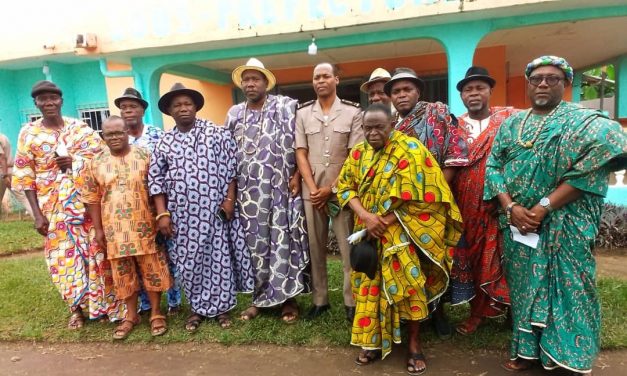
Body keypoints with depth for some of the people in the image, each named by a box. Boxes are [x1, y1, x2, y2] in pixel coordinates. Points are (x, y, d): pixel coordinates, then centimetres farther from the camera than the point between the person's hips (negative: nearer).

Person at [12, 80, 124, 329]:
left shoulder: (80, 128, 3)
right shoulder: (28, 133, 2)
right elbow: (25, 176, 0)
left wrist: (75, 162, -16)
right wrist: (37, 214, -6)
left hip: (86, 203, 0)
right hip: (52, 207, 0)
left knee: (95, 252, 2)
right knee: (63, 256, 7)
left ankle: (101, 304, 18)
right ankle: (76, 308, 24)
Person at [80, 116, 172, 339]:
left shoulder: (145, 156, -2)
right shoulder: (96, 163, 3)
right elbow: (92, 199, 5)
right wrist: (98, 230, 2)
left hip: (145, 227, -2)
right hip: (114, 229, 2)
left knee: (152, 270, 6)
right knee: (123, 274, 12)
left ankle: (156, 313, 22)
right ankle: (131, 315, 28)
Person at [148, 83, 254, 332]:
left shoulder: (217, 133, 1)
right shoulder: (165, 142, 7)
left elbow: (231, 168, -1)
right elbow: (155, 178, 6)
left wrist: (229, 200, -8)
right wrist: (162, 214, -1)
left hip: (215, 210, -2)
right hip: (183, 215, 2)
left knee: (219, 257, 5)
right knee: (190, 261, 9)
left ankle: (221, 307, 22)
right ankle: (198, 307, 27)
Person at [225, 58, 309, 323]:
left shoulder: (285, 107, 0)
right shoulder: (234, 114, 11)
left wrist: (297, 177, -12)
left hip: (280, 189, -3)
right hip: (248, 192, 4)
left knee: (283, 241, 1)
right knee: (254, 242, 8)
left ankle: (288, 297, 15)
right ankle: (259, 297, 22)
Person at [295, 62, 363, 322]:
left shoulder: (353, 112, 2)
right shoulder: (303, 113, 9)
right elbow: (300, 153, 5)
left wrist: (331, 189, -8)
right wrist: (313, 189, -5)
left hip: (341, 190, -2)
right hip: (311, 191, 3)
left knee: (348, 248, 0)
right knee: (315, 246, 8)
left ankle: (352, 302, 11)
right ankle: (319, 299, 19)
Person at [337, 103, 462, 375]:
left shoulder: (409, 150, -11)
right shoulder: (359, 152, 6)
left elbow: (416, 199, -16)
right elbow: (345, 186, 2)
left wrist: (382, 223, -17)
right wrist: (365, 216, -15)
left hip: (402, 233, -4)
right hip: (369, 232, 5)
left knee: (406, 284, -6)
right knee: (371, 285, 5)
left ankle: (414, 344, 13)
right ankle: (374, 341, 21)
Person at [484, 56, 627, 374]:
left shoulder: (583, 121, -1)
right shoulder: (511, 124, 11)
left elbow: (594, 166, -15)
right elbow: (493, 166, 4)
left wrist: (545, 207, -21)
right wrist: (510, 207, -12)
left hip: (563, 225, -3)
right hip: (518, 224, 4)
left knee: (566, 288, 0)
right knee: (524, 287, 11)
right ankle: (528, 350, 25)